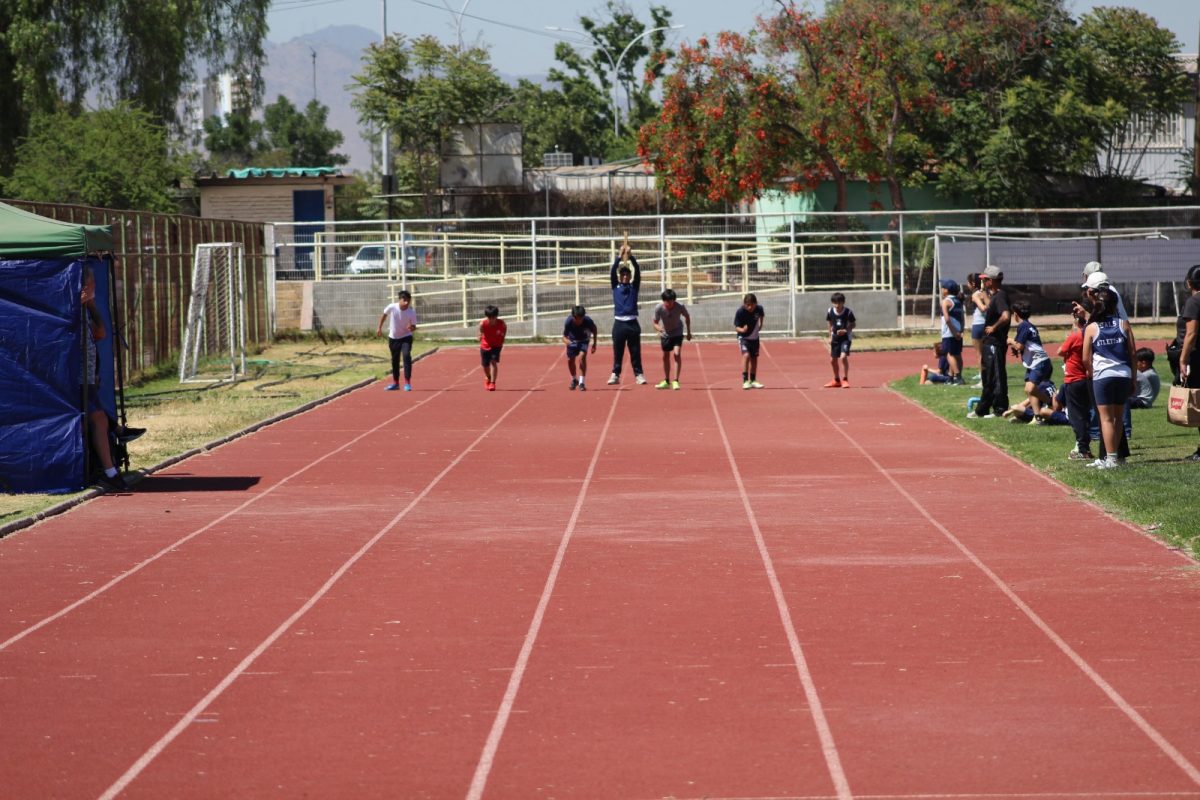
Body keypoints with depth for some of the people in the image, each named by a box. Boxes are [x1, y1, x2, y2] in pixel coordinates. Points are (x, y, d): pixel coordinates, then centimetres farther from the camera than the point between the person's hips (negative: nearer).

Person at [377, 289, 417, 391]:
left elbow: (413, 326, -12)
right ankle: (395, 383, 30)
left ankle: (407, 383, -17)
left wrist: (412, 328, -36)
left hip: (406, 338, -2)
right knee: (395, 360, 12)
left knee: (406, 356, -23)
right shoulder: (392, 307, -19)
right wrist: (379, 328, 8)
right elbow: (384, 315, 1)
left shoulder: (412, 313, -21)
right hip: (393, 338, 2)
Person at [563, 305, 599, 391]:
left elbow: (594, 330, -9)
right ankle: (574, 379, 33)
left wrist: (594, 344, -7)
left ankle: (582, 382, -18)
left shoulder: (588, 321, -33)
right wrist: (567, 341, -44)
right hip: (572, 341, 2)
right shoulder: (568, 322, -32)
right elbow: (564, 337, -21)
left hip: (584, 340, -2)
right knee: (570, 360, 4)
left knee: (582, 356, -25)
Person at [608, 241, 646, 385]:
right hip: (619, 323, 0)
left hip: (632, 323, 0)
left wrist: (630, 256, -14)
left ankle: (638, 375, 5)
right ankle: (615, 375, 7)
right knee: (617, 352, 3)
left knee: (635, 352, 2)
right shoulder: (615, 286, 8)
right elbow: (612, 271, -4)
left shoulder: (634, 287, 8)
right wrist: (620, 256, -14)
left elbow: (637, 271, -3)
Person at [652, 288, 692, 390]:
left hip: (677, 333, -2)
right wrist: (659, 329, -37)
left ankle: (676, 381, -14)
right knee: (665, 357, 12)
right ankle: (666, 381, 27)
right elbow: (655, 323, -13)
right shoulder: (658, 308, -26)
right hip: (665, 334, 2)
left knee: (677, 354, -19)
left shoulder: (680, 306, -27)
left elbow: (687, 317, -6)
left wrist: (689, 332, 2)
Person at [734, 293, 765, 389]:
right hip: (744, 337, -5)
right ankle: (745, 381, -22)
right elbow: (736, 327, -22)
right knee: (746, 355, -24)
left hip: (754, 337, 5)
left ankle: (753, 381, 29)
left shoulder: (759, 309, -15)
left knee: (754, 358, 13)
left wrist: (760, 324, 7)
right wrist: (742, 330, -41)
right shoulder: (740, 312, -25)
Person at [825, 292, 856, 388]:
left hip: (845, 337, -5)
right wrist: (830, 337, 7)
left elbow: (853, 325, -5)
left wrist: (845, 331, -22)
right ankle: (836, 380, 31)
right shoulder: (830, 311, -7)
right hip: (835, 337, 5)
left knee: (843, 357, -22)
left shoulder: (848, 312, -17)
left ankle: (845, 379, -8)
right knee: (833, 360, 11)